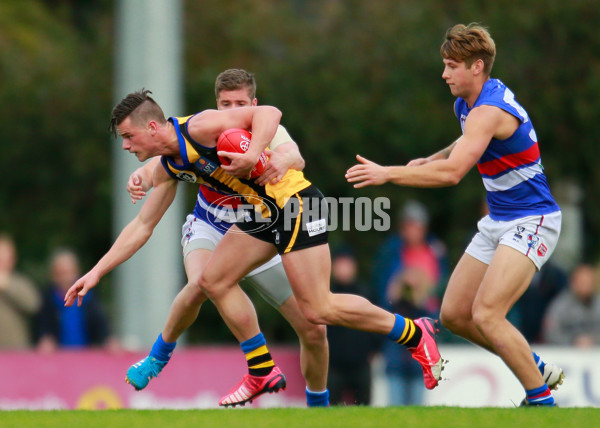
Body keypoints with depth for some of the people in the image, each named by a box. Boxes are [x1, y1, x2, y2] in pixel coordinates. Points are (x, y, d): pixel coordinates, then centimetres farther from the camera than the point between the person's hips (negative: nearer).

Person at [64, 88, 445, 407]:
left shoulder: (199, 128, -18)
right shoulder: (169, 168, 10)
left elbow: (268, 113, -22)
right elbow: (142, 225, 17)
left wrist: (253, 154, -38)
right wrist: (97, 272, 14)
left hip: (296, 201, -10)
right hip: (262, 213, 10)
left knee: (318, 309, -12)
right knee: (214, 280, 8)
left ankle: (414, 333, 2)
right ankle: (264, 372, 15)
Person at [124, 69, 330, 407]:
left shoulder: (268, 130, -17)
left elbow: (296, 157, -38)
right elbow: (161, 165, -25)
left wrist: (284, 160, -63)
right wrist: (142, 176, -50)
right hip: (209, 229, -1)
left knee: (314, 330, -5)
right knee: (201, 284, -37)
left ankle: (318, 407, 21)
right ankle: (159, 356, -11)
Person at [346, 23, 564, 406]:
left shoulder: (490, 109, -24)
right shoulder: (465, 104, 7)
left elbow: (452, 173, -33)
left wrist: (387, 174, -31)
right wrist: (429, 161, 13)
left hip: (531, 222, -10)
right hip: (498, 222, 10)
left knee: (486, 315, -22)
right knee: (453, 314, 7)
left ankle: (542, 399, -12)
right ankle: (538, 370, 21)